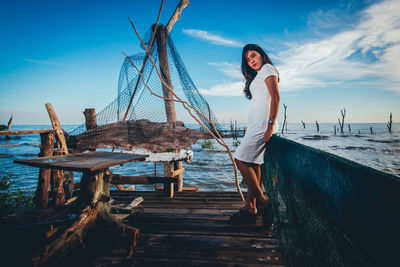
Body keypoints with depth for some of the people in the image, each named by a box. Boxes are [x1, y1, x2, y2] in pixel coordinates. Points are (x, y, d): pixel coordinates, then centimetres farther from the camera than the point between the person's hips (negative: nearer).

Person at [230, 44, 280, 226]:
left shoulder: (267, 68, 2)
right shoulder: (257, 76, 28)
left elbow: (275, 97, -12)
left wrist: (271, 125, -21)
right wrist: (249, 128, 16)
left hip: (262, 125, -9)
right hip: (255, 125, 9)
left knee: (241, 159, -14)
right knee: (253, 164, 3)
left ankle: (262, 202, -6)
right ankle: (250, 208, 6)